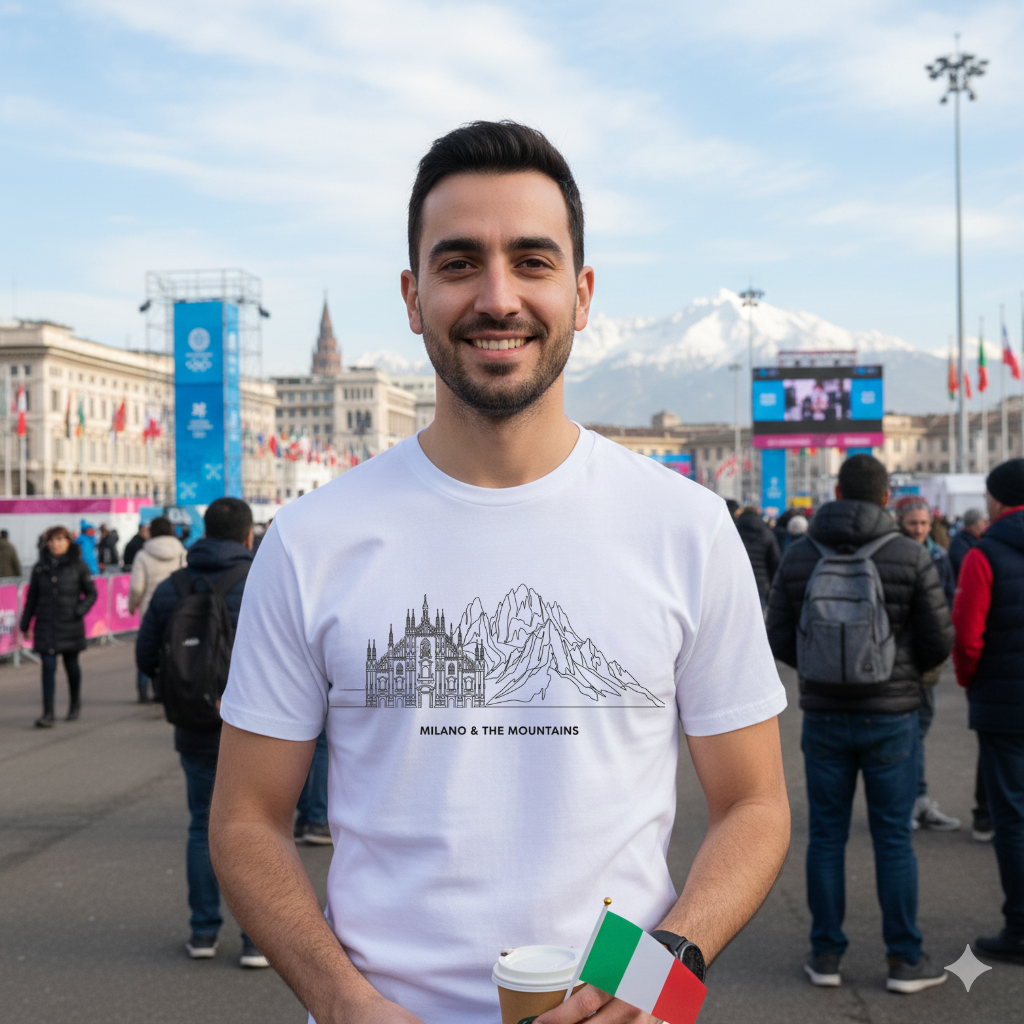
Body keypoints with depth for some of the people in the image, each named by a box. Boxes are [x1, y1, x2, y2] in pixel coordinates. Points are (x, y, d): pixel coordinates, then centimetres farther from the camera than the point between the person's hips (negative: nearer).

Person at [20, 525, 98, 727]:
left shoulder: (77, 566, -3)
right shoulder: (40, 567, 4)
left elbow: (91, 593, 1)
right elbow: (32, 597, 11)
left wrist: (80, 610, -15)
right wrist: (25, 623, 10)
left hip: (70, 625, -1)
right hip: (46, 625, 1)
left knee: (71, 665, 12)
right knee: (48, 667, -7)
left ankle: (75, 703, 35)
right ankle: (48, 713, -8)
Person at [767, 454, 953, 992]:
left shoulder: (799, 554, -2)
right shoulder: (910, 556, -9)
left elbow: (780, 639, 0)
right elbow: (938, 640, -6)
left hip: (824, 714, 2)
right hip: (890, 716, -2)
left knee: (826, 834, 10)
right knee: (893, 838, 8)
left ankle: (825, 954, 17)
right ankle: (904, 959, 16)